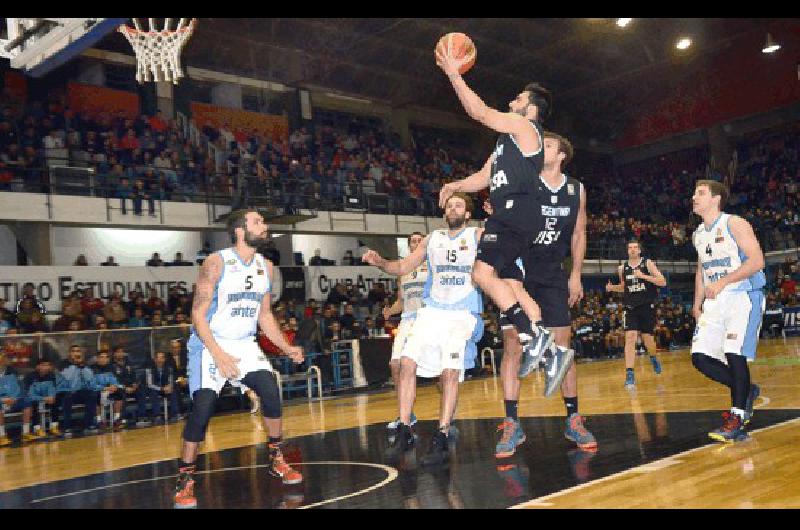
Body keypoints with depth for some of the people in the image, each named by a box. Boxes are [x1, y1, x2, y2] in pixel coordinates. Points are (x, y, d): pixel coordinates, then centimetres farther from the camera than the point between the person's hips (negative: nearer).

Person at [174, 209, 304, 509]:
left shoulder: (265, 267, 3)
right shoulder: (217, 263, -16)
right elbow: (198, 315, -17)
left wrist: (286, 348, 2)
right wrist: (219, 355, -26)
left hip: (244, 344, 5)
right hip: (210, 344, -5)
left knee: (270, 390, -10)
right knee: (202, 408, -14)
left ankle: (277, 461, 9)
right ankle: (185, 480, 1)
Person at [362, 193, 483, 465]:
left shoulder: (478, 235, 4)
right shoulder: (432, 239, 16)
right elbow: (403, 267, 18)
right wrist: (380, 262, -2)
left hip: (462, 314, -4)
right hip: (432, 310, 4)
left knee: (450, 371, -16)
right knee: (408, 362, -9)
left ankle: (442, 439, -10)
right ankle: (404, 431, 0)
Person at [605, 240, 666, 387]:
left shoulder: (648, 263, -4)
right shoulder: (622, 268, 6)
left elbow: (663, 282, -10)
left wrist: (643, 276, -21)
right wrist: (612, 288, 1)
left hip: (647, 307, -2)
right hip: (631, 308, 2)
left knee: (647, 338, 6)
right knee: (630, 337, -13)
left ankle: (653, 358, 41)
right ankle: (629, 374, -14)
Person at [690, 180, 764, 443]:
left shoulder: (734, 224, -9)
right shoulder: (698, 234, 14)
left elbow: (757, 261, -17)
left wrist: (722, 282, -23)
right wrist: (697, 304, 14)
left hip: (743, 296, -7)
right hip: (715, 302, 7)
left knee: (734, 353, -17)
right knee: (700, 357, -2)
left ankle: (737, 419, -8)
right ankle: (746, 390, 20)